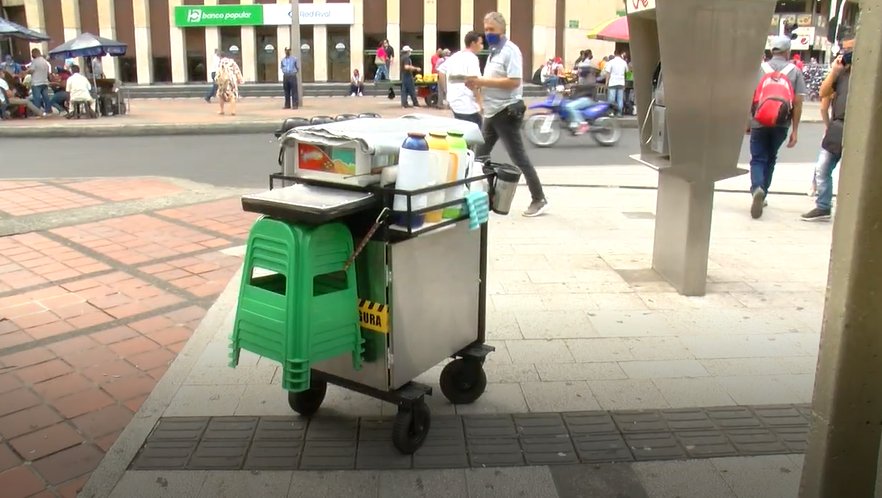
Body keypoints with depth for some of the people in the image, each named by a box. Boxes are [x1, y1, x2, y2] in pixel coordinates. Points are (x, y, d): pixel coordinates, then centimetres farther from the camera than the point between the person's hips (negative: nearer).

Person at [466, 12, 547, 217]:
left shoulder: (510, 51, -14)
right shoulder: (493, 51, 15)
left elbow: (514, 82, -24)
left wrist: (482, 81, -23)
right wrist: (477, 85, 2)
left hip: (507, 111, -9)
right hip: (492, 112, 9)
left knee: (518, 157, -6)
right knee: (481, 155, 13)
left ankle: (539, 199, 2)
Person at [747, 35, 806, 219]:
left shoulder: (760, 68, 0)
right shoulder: (795, 72, 2)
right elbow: (797, 102, -1)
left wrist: (746, 121, 10)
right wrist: (795, 130, 4)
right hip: (781, 123, 1)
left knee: (758, 159, 3)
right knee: (770, 158, 18)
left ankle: (757, 189, -23)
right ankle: (762, 194, 22)